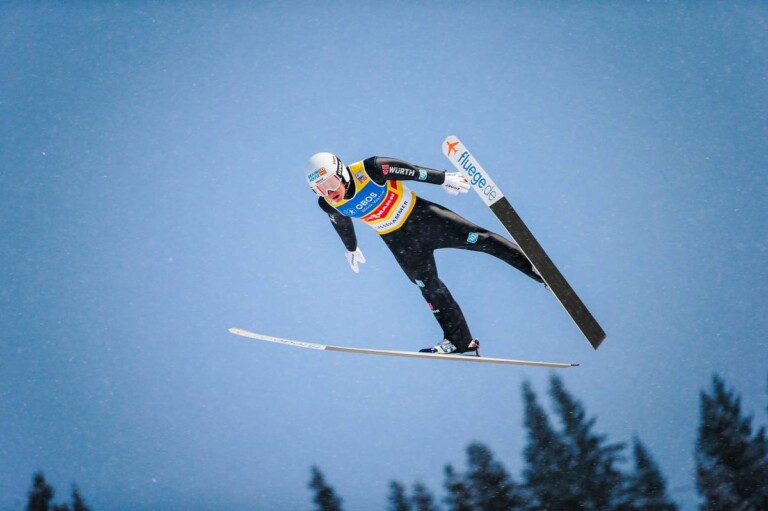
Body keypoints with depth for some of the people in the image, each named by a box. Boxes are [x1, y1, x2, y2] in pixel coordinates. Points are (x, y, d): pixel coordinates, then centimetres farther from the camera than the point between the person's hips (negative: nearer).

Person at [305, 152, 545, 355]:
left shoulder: (368, 170, -29)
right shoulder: (328, 204, -15)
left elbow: (409, 171, -16)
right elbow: (342, 224, 8)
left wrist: (443, 178, -7)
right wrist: (351, 248, 25)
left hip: (420, 216, -3)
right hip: (399, 241, 3)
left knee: (480, 239, -6)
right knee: (430, 288, 7)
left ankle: (537, 267, 4)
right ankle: (460, 340, 20)